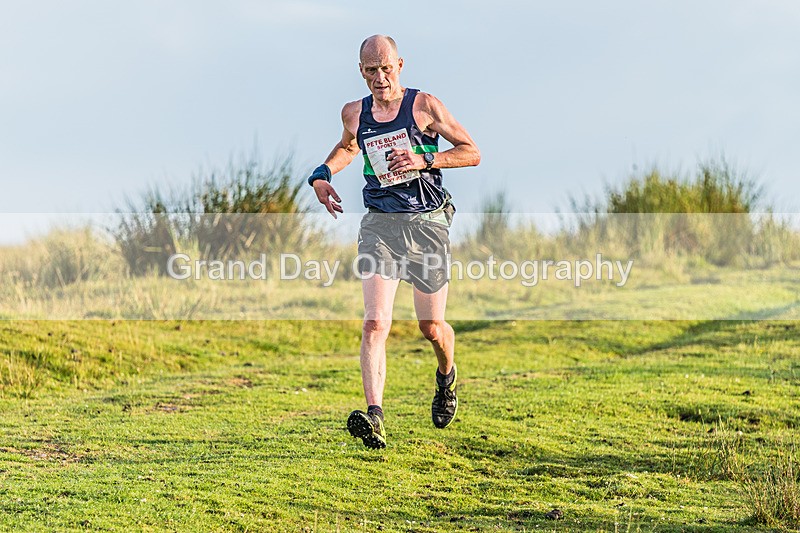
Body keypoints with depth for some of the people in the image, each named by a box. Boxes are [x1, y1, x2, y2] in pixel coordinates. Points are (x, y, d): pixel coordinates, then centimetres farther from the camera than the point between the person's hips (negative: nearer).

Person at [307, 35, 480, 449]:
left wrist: (424, 159, -16)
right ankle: (374, 418, -27)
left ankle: (447, 376, 42)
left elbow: (472, 152, -2)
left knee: (431, 328, 7)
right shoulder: (354, 114, 7)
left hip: (427, 223, -2)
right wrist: (323, 174, 12)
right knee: (375, 323, -17)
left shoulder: (424, 105, -4)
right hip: (379, 224, 2)